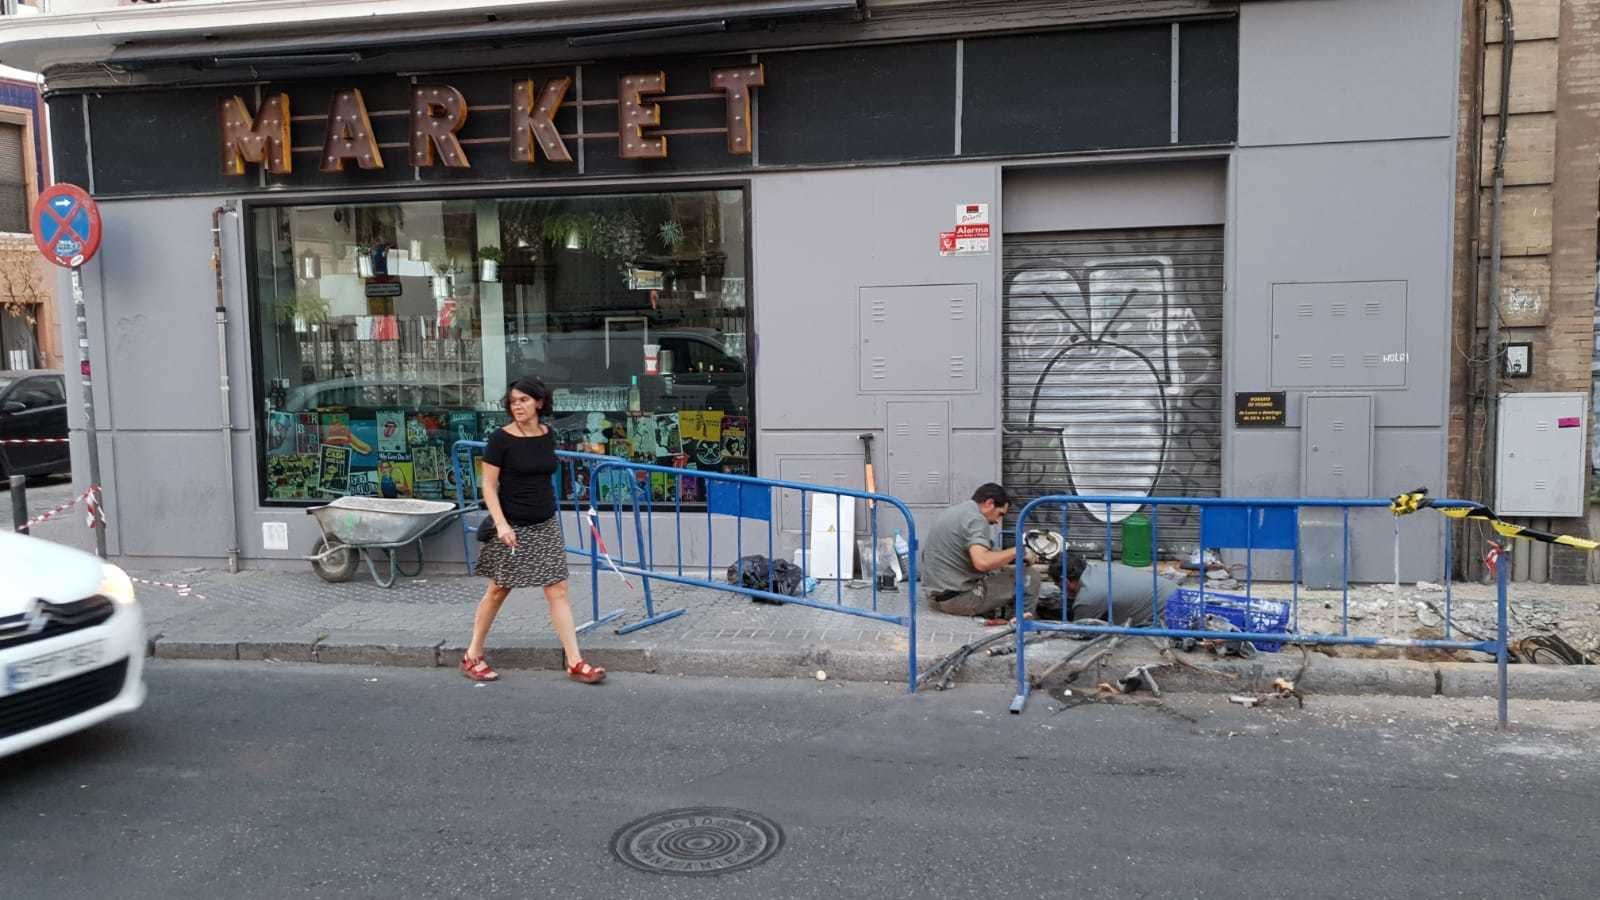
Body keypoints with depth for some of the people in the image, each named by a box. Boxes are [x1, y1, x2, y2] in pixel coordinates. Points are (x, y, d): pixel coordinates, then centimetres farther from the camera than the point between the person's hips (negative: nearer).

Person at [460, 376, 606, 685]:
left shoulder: (547, 435, 4)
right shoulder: (501, 438, -11)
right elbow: (489, 486, -11)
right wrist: (500, 523, -21)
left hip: (546, 525, 4)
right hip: (513, 527, -4)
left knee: (558, 591, 1)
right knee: (498, 591, 7)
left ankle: (575, 662, 3)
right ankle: (472, 656, 24)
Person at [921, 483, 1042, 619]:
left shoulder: (953, 512, 15)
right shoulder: (975, 518, -13)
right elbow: (982, 562, -29)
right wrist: (1017, 551, -14)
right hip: (959, 597, -9)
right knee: (1030, 576, -2)